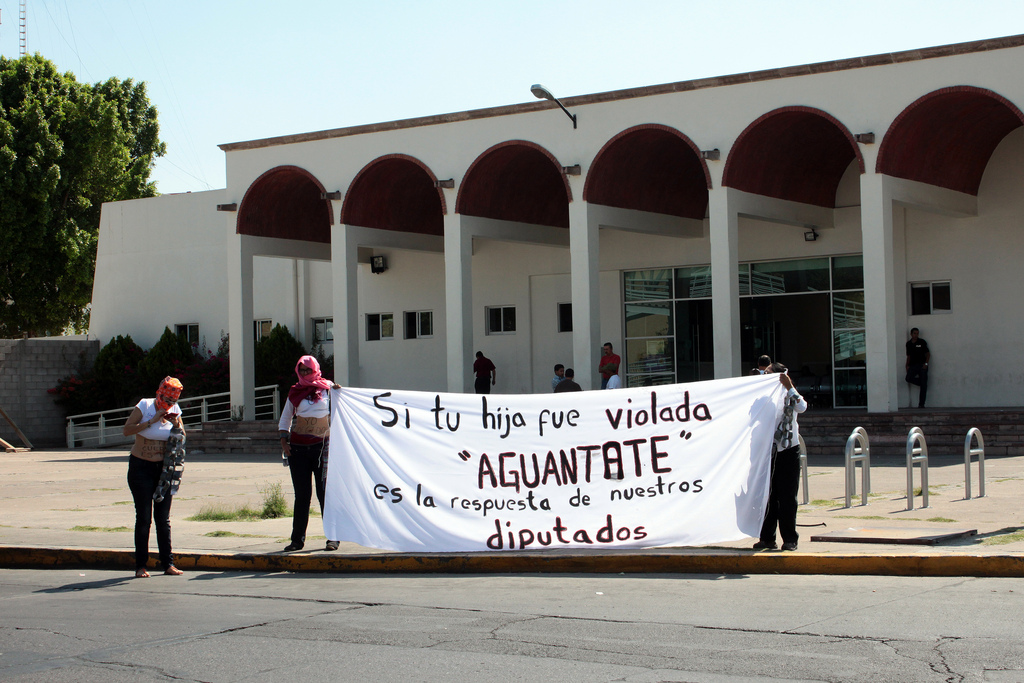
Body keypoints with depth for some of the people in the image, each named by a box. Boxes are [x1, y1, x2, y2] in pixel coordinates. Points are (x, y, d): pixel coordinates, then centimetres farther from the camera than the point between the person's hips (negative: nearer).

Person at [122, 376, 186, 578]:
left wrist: (177, 425, -10)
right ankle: (140, 565, 1)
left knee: (163, 518, 5)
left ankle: (168, 563, 8)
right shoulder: (144, 406, -9)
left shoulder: (174, 410, 2)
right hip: (141, 467, -4)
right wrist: (152, 421, -22)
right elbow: (126, 430, -18)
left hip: (163, 468, 4)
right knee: (144, 518, -4)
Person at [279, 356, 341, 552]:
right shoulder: (295, 392, 10)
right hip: (298, 447, 2)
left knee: (325, 492, -4)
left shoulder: (326, 388, 4)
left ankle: (333, 537, 1)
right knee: (302, 494, 4)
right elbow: (285, 418, 18)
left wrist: (338, 391, -5)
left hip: (321, 445, -2)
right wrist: (284, 440, 5)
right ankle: (297, 539, 10)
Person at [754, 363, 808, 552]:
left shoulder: (789, 397, -2)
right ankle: (767, 538, 11)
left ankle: (790, 539, 8)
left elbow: (801, 407, -22)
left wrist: (789, 386, -24)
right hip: (768, 452, 3)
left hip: (788, 453, -3)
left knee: (787, 498, 0)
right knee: (767, 497, 5)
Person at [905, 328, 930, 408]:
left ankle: (921, 404, -3)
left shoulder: (922, 342, 1)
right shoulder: (908, 344, 11)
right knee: (908, 378, -21)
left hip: (922, 365, -3)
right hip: (913, 365, 3)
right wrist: (907, 365, 7)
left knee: (923, 385, -6)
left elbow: (928, 354, 1)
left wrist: (926, 363, -11)